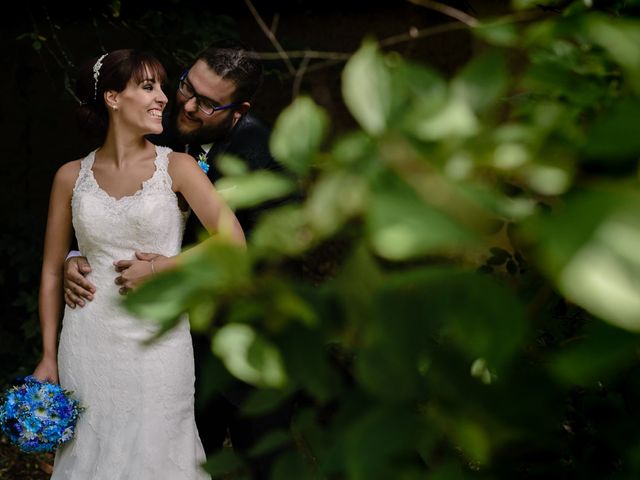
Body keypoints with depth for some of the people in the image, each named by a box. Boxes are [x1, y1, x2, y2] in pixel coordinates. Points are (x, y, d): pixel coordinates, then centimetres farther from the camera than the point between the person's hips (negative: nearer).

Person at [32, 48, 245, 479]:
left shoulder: (177, 167, -3)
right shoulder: (72, 176, 3)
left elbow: (233, 243, -9)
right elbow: (52, 270, 9)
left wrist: (158, 268, -9)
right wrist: (48, 356, 7)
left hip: (158, 342, -2)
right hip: (88, 343, 2)